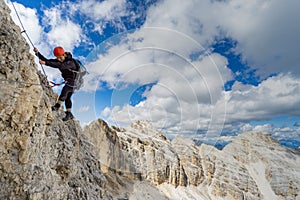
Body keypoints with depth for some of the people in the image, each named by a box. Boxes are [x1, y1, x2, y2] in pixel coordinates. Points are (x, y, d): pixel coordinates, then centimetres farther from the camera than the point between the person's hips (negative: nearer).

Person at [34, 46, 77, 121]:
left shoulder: (70, 62, -26)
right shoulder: (58, 60, 0)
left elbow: (59, 65, -42)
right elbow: (47, 60, -3)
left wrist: (45, 63, -47)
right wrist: (37, 53, -15)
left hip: (75, 81, -9)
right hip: (69, 81, 9)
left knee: (65, 90, -34)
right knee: (67, 97, 8)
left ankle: (57, 106, -25)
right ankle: (69, 114, 16)